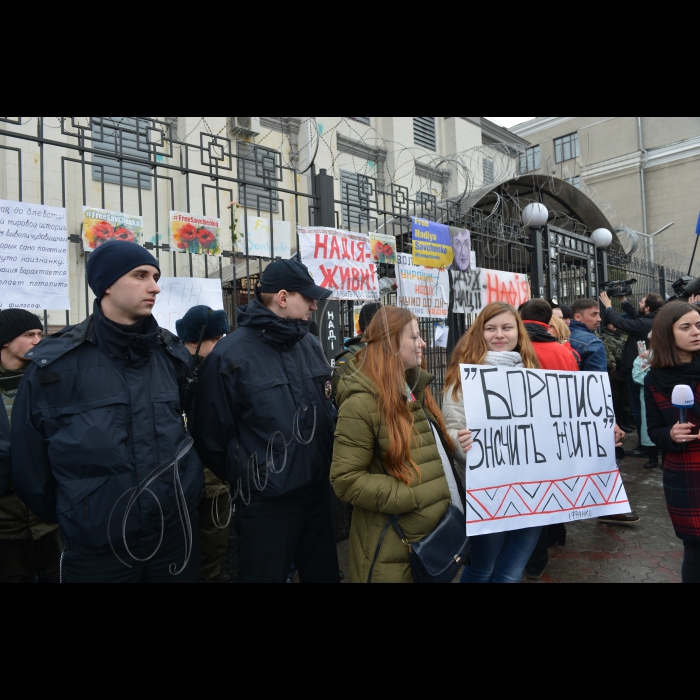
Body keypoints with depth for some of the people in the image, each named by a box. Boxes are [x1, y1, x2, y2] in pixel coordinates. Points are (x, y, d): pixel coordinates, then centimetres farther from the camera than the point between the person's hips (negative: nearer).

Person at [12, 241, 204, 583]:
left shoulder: (171, 355, 1)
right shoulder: (55, 363, -10)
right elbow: (29, 459, -2)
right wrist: (68, 516, 8)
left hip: (176, 528, 3)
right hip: (96, 545, -3)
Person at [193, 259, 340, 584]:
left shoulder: (312, 345, 4)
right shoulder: (230, 356, -16)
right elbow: (211, 437, -12)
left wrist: (324, 463, 14)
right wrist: (244, 479, 0)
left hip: (319, 491, 6)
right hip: (265, 504, -6)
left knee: (324, 573, 22)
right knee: (265, 576, 14)